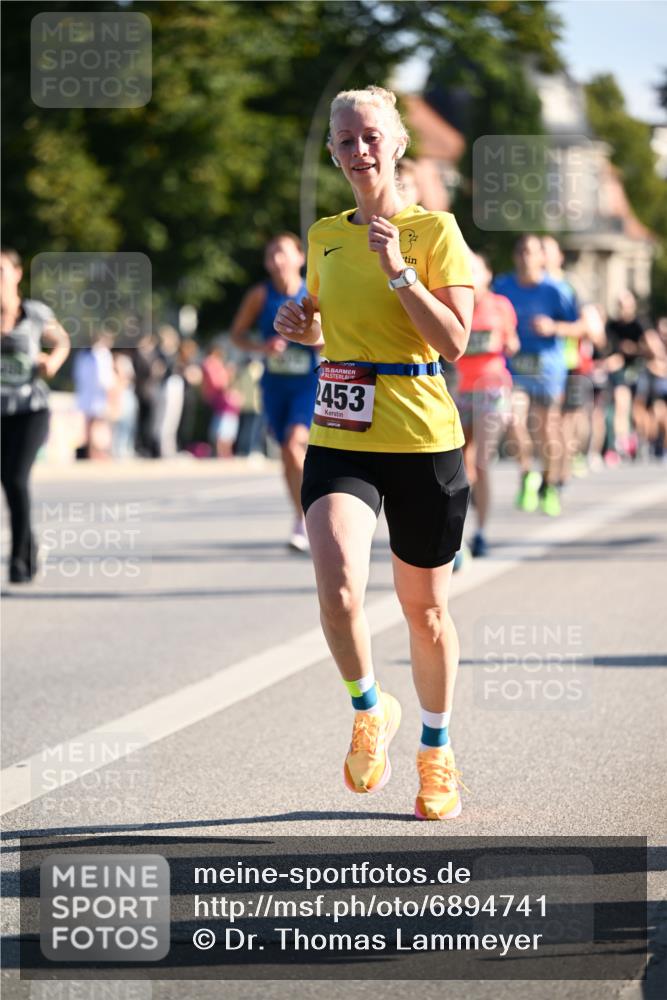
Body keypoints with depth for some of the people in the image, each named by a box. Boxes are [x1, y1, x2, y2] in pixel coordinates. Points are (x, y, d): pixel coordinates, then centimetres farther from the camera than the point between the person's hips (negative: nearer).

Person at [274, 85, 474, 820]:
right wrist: (299, 326, 5)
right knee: (338, 584, -22)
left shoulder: (433, 230, -3)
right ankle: (369, 712, 5)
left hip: (421, 439, -2)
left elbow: (454, 339, -12)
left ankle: (436, 751, 31)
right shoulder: (324, 236, 11)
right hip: (340, 438, 3)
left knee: (424, 607, 9)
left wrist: (397, 270, -20)